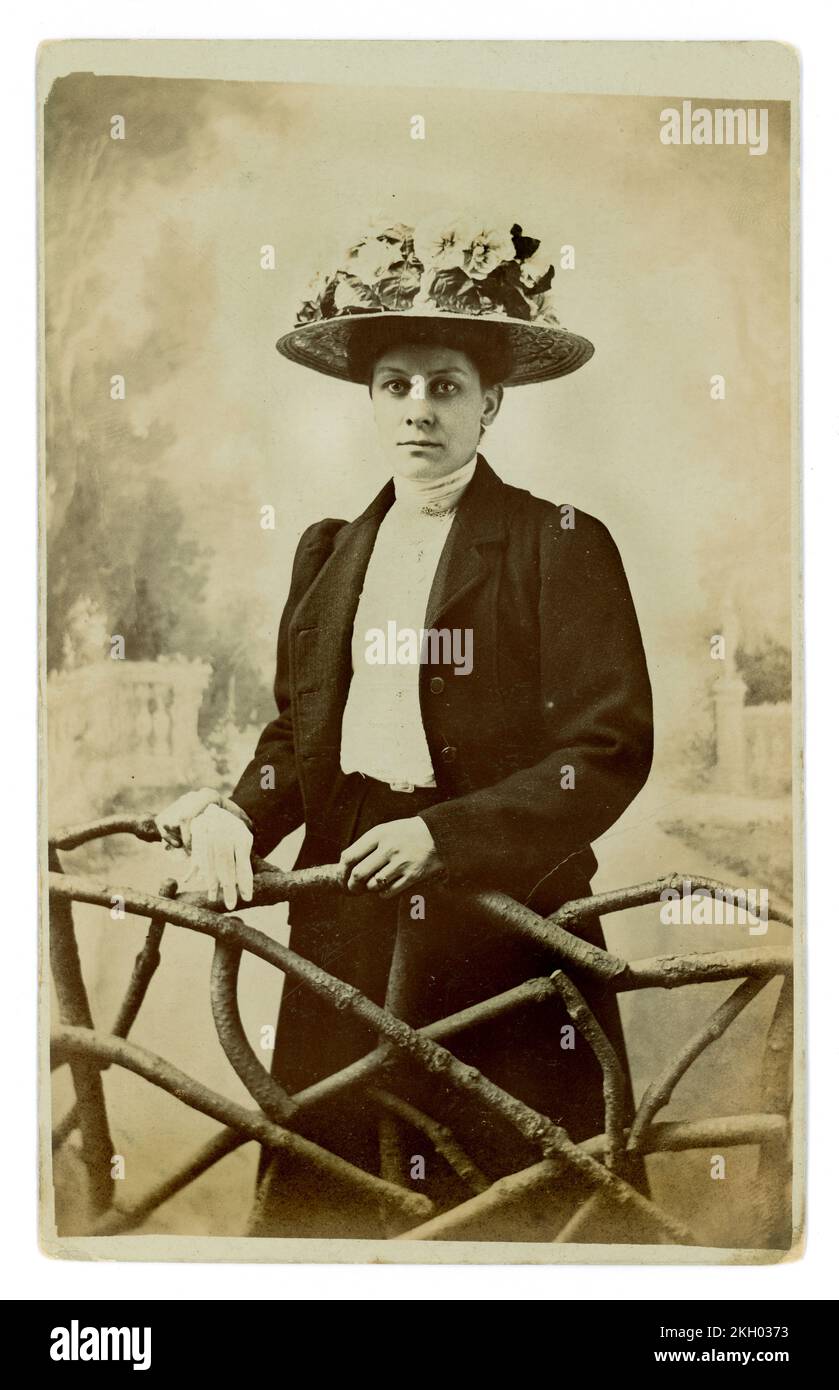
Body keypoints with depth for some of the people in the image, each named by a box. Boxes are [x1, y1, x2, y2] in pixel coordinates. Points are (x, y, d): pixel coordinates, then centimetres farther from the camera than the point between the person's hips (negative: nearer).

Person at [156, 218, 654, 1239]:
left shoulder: (562, 546, -4)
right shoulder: (330, 550, 13)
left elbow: (610, 750, -10)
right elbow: (296, 728, 14)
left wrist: (443, 834, -18)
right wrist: (237, 814, -6)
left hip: (504, 914, -4)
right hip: (344, 909, 4)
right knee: (322, 1191, 8)